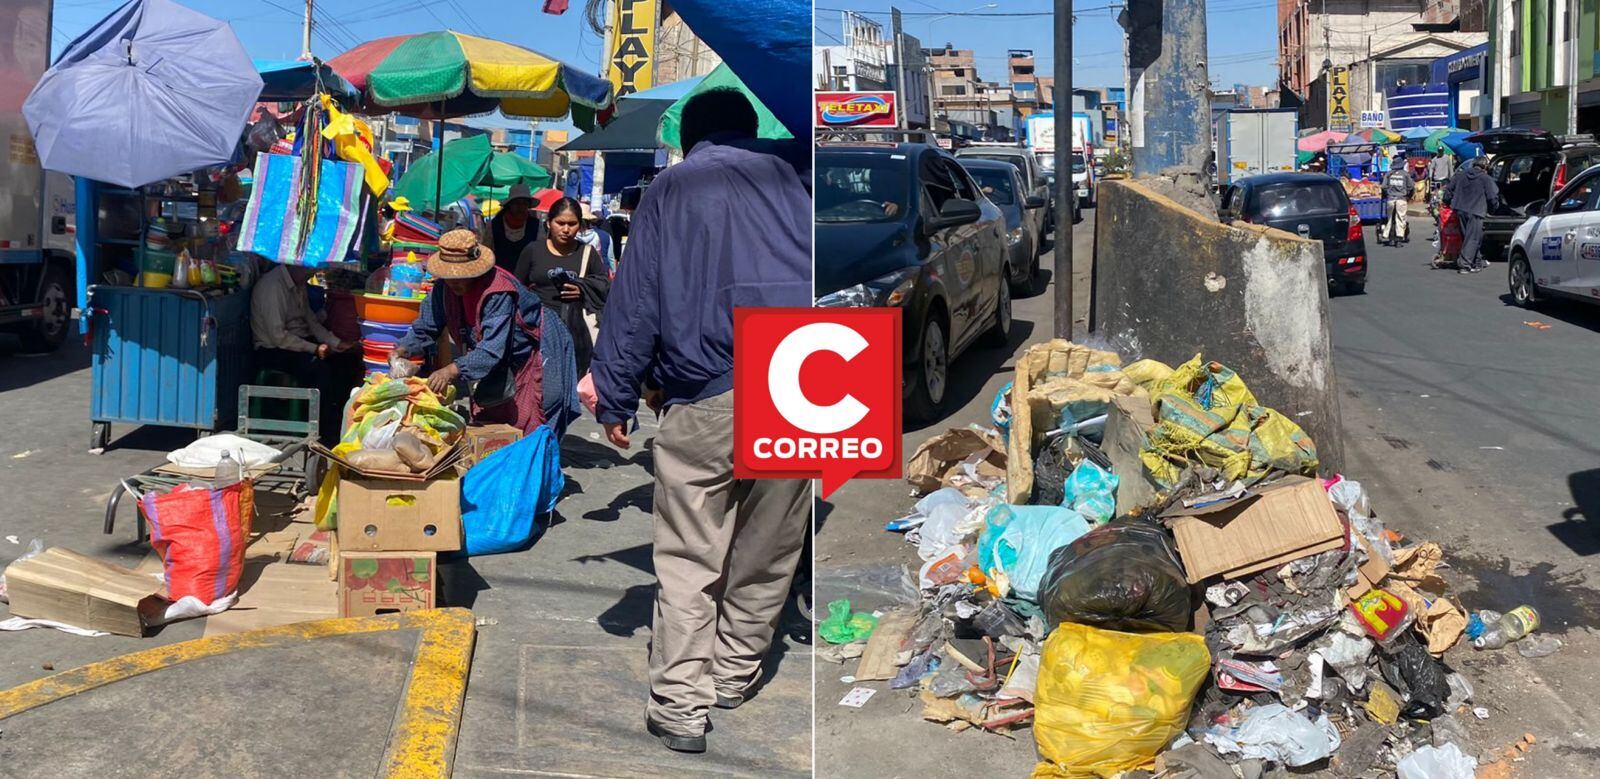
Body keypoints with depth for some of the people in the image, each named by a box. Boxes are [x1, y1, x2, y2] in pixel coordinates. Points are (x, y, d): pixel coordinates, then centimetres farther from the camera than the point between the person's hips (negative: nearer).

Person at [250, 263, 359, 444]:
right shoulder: (271, 286, -19)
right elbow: (278, 336, -23)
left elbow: (311, 321, 15)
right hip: (273, 350, -9)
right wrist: (314, 349, -22)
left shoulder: (299, 285, 9)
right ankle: (326, 438, -26)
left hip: (302, 341, 9)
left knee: (349, 359, -10)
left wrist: (336, 343, 2)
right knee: (320, 368, -33)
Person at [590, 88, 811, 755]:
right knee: (769, 554, 16)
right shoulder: (792, 172, 14)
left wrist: (615, 400, 9)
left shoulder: (670, 188, 11)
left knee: (687, 560, 6)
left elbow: (635, 302, 6)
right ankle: (735, 675, 29)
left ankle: (680, 705, 2)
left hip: (708, 399, -2)